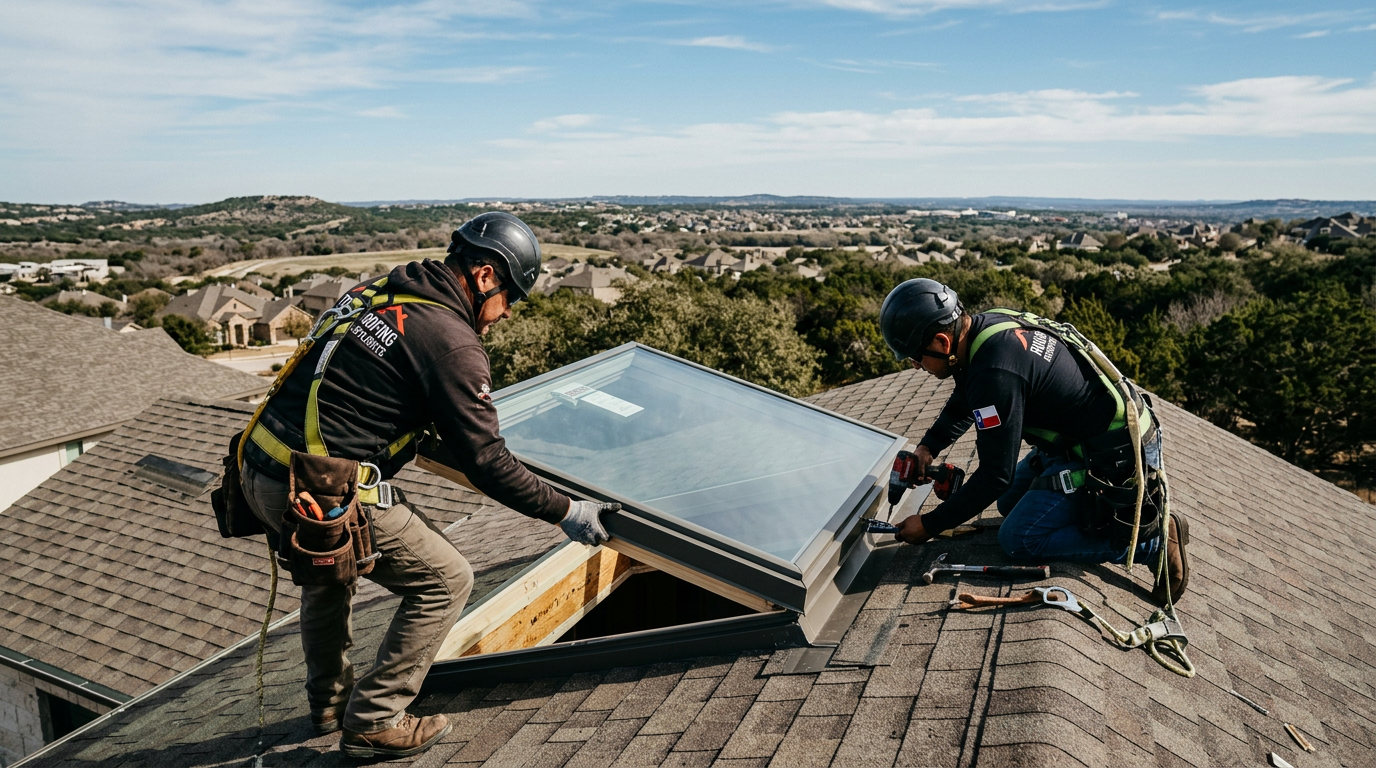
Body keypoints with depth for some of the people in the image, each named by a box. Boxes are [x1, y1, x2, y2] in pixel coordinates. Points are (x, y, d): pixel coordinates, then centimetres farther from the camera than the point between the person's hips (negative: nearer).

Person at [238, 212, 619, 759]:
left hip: (258, 470, 10)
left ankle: (329, 700, 48)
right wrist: (565, 512, -3)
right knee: (445, 580, 6)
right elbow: (484, 463, -13)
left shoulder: (377, 292, 12)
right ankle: (373, 723, 17)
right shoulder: (452, 342, -14)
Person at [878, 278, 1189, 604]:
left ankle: (1151, 538, -2)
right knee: (1009, 503, 19)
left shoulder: (996, 372, -32)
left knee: (1017, 539, -5)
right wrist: (928, 447, 6)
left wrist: (930, 525, -14)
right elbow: (963, 402, 18)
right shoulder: (988, 324, -3)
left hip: (1113, 460, -10)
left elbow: (996, 475, -24)